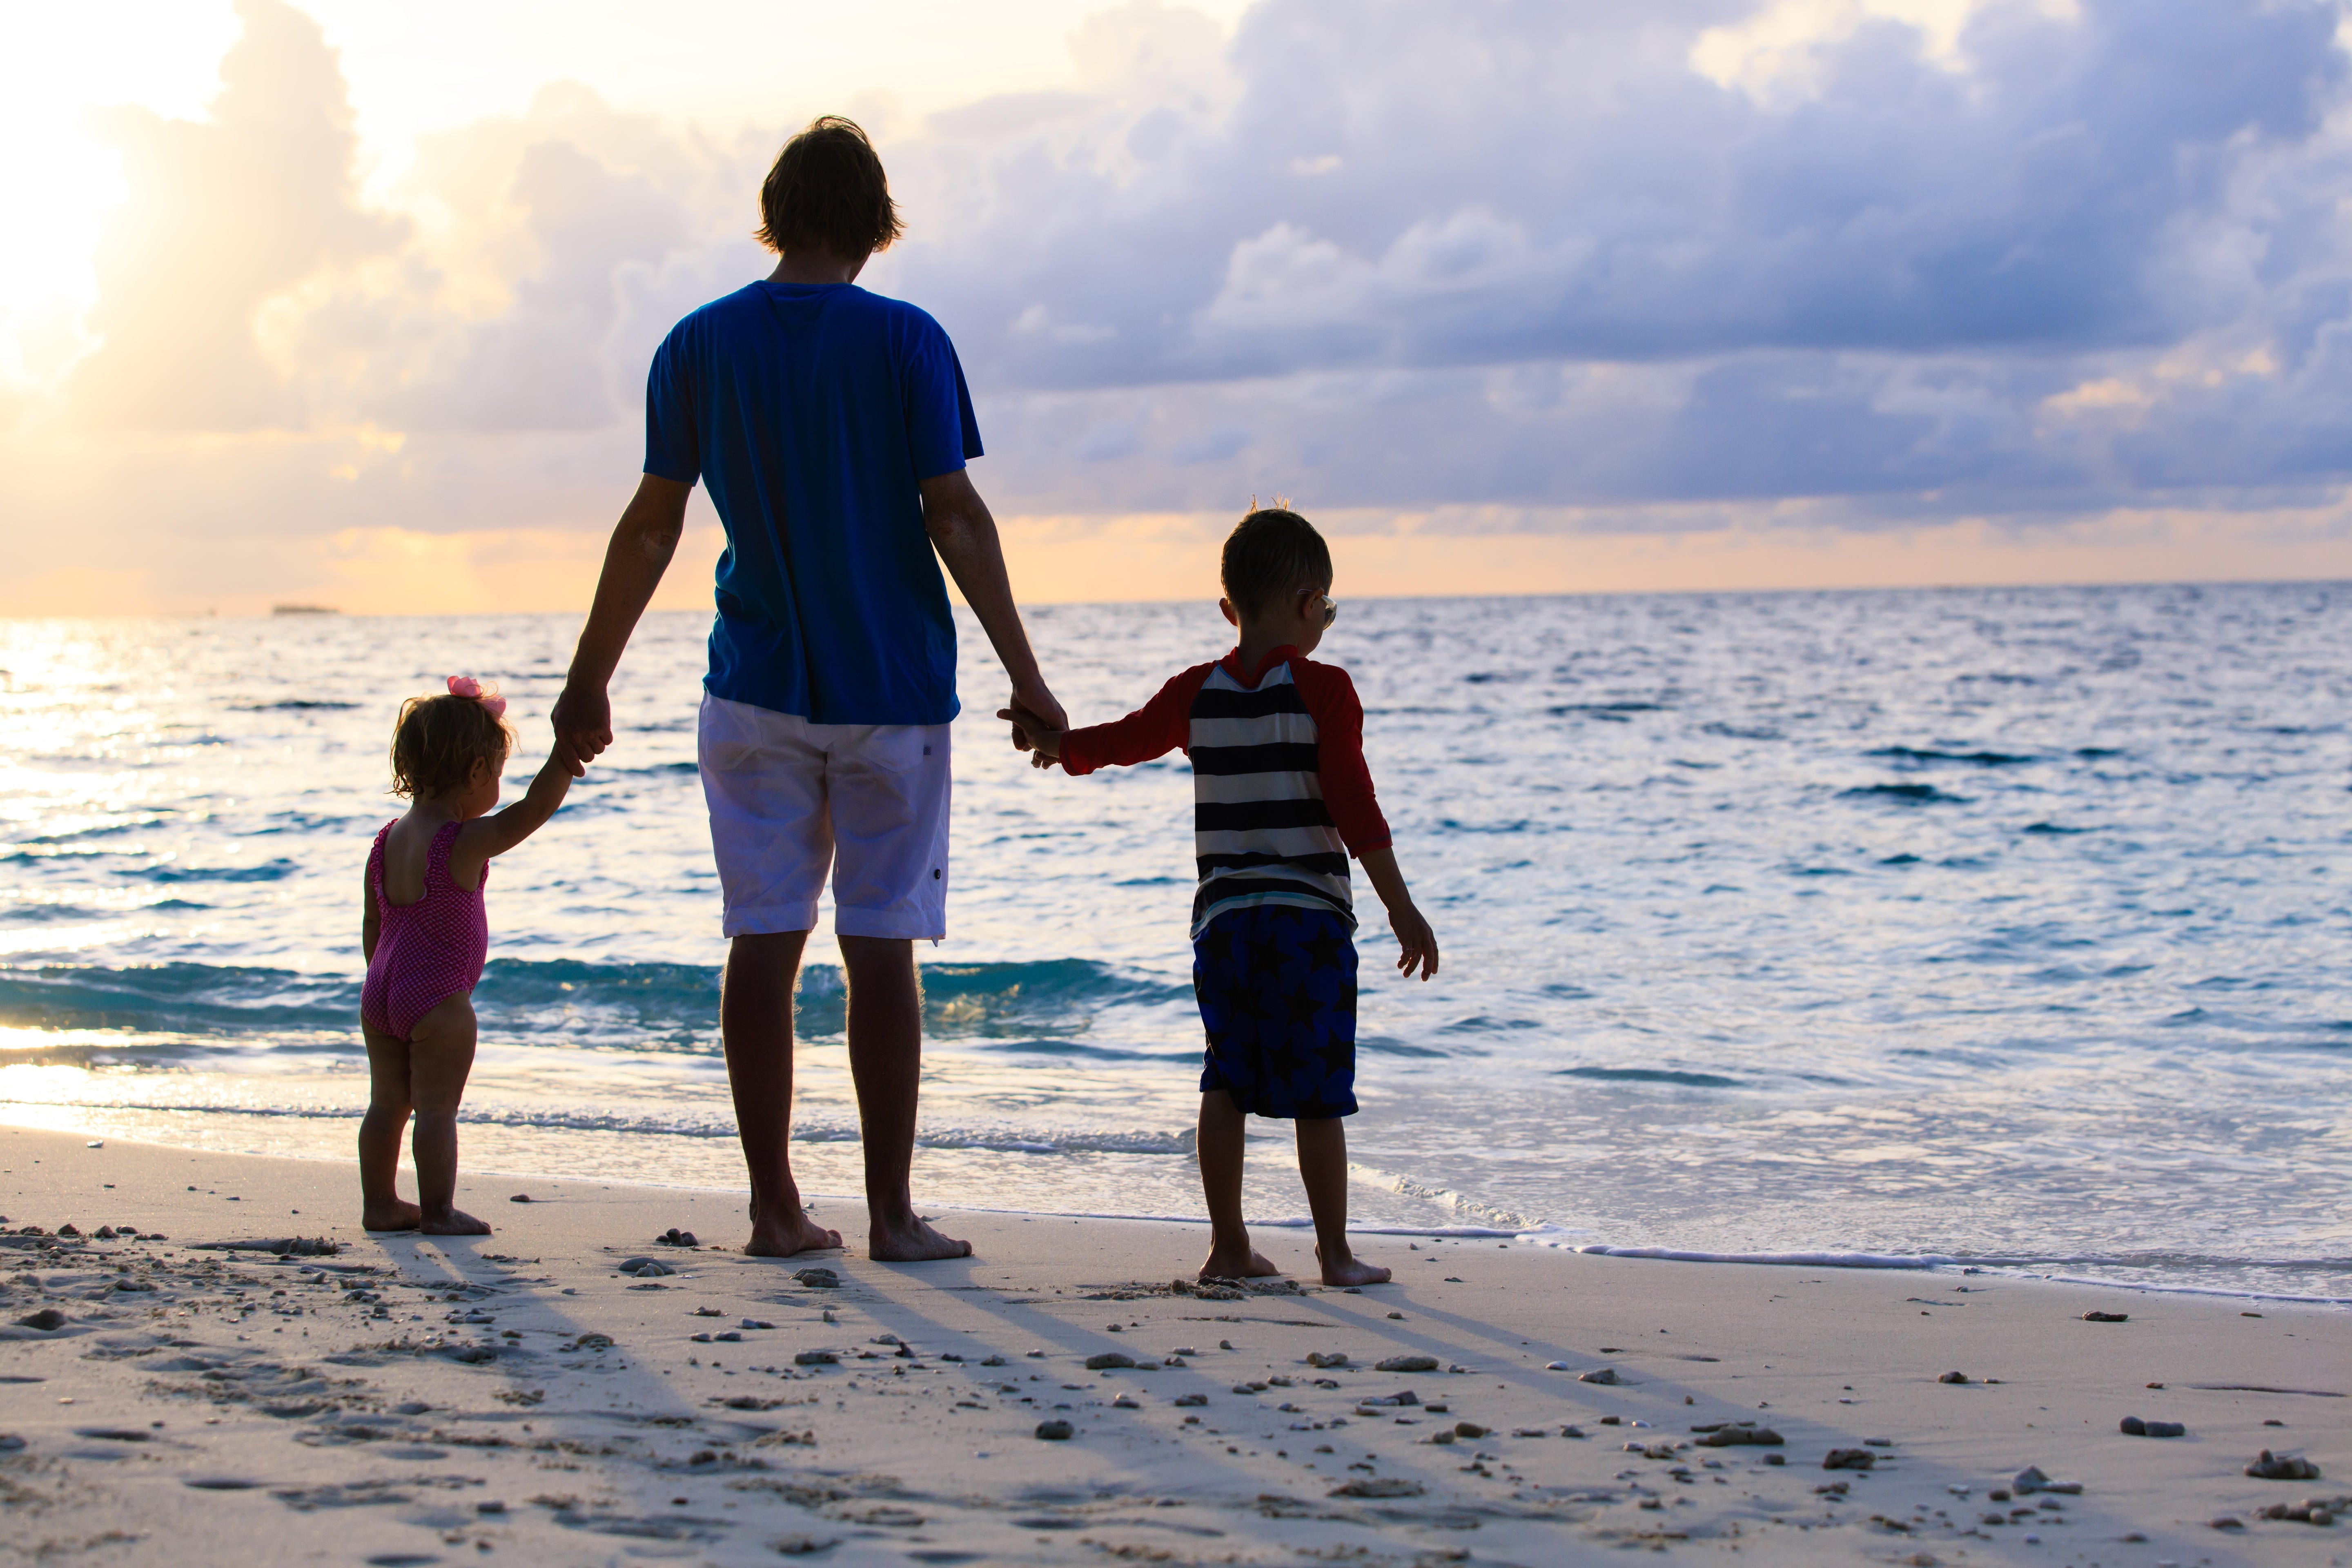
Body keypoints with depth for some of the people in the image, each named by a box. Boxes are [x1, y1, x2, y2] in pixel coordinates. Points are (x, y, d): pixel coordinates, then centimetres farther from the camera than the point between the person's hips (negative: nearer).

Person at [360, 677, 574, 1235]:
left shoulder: (387, 840, 7)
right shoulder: (466, 842, -17)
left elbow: (372, 926, 13)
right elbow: (534, 808, -22)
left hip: (379, 995, 7)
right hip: (439, 1000, -7)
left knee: (387, 1103, 14)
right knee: (437, 1109, -3)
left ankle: (380, 1204, 21)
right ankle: (438, 1210, -1)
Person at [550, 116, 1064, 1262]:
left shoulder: (700, 346, 1)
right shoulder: (906, 343, -6)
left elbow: (650, 528, 2)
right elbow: (955, 519, -9)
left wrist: (590, 681, 10)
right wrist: (1025, 677, -4)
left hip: (756, 692, 2)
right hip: (890, 692, -2)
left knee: (763, 945, 5)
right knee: (880, 950, 1)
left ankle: (776, 1210, 7)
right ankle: (890, 1214, 3)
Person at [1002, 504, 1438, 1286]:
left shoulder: (1196, 693, 5)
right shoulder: (1324, 690, -7)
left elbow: (1124, 740, 15)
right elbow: (1354, 806, -12)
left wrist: (1053, 743, 31)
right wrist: (1400, 907, -10)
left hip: (1223, 919, 4)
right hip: (1311, 917, -4)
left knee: (1226, 1084, 9)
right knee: (1318, 1095, 1)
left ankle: (1228, 1246, 10)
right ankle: (1335, 1253, 6)